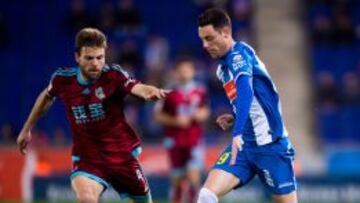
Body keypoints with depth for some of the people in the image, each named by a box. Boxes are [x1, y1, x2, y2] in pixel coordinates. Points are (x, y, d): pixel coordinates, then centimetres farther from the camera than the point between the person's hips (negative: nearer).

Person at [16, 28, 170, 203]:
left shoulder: (113, 75, -17)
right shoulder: (63, 79, -9)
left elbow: (138, 88, -38)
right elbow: (47, 97, 14)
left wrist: (151, 92, -62)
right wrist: (27, 129, 23)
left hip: (122, 155, 0)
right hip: (87, 158, 0)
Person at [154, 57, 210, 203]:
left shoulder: (200, 91, 1)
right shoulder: (169, 93, -6)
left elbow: (205, 111, 16)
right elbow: (158, 115, -2)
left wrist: (201, 115, -7)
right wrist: (175, 121, -16)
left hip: (195, 141, 1)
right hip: (175, 141, -1)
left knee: (194, 177, -12)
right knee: (177, 180, 6)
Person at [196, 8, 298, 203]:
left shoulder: (239, 53, -11)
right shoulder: (223, 68, 14)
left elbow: (246, 92, -30)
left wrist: (237, 134, -43)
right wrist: (234, 118, 8)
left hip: (270, 143, -7)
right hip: (244, 144, 7)